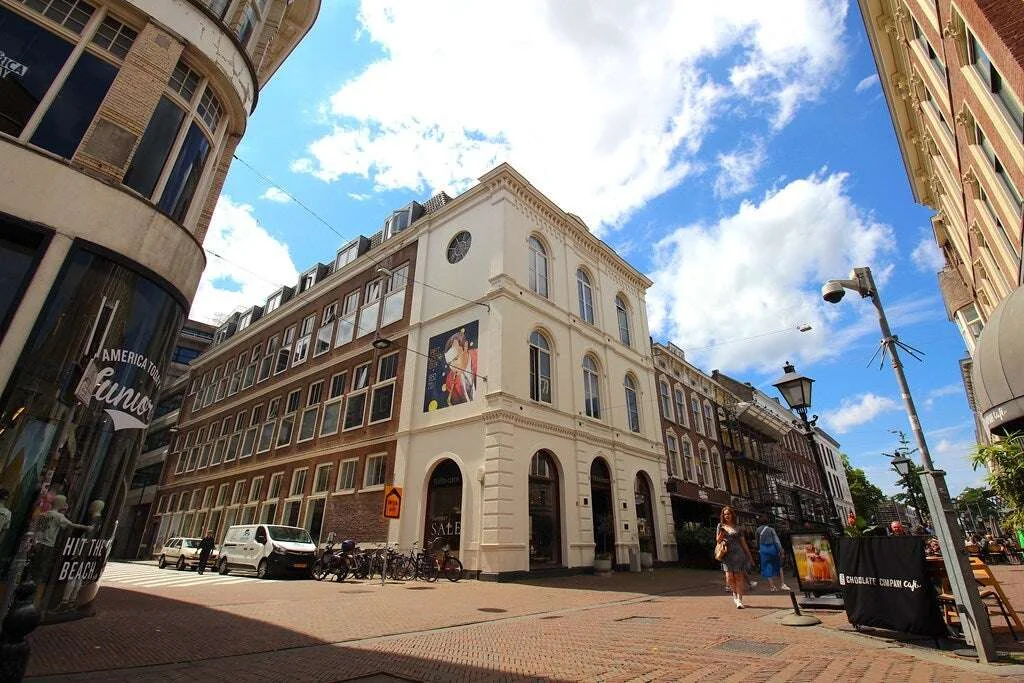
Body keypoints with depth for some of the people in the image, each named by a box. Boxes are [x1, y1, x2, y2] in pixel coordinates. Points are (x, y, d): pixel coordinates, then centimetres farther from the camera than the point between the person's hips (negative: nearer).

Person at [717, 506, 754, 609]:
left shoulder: (737, 528, 9)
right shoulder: (721, 526, 8)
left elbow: (744, 543, 14)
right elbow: (718, 541, 7)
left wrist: (750, 556, 11)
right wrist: (721, 534, -13)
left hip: (738, 554, 0)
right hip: (727, 555, 0)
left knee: (738, 577, -3)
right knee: (729, 578, -6)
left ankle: (739, 600, 5)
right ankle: (735, 592, 23)